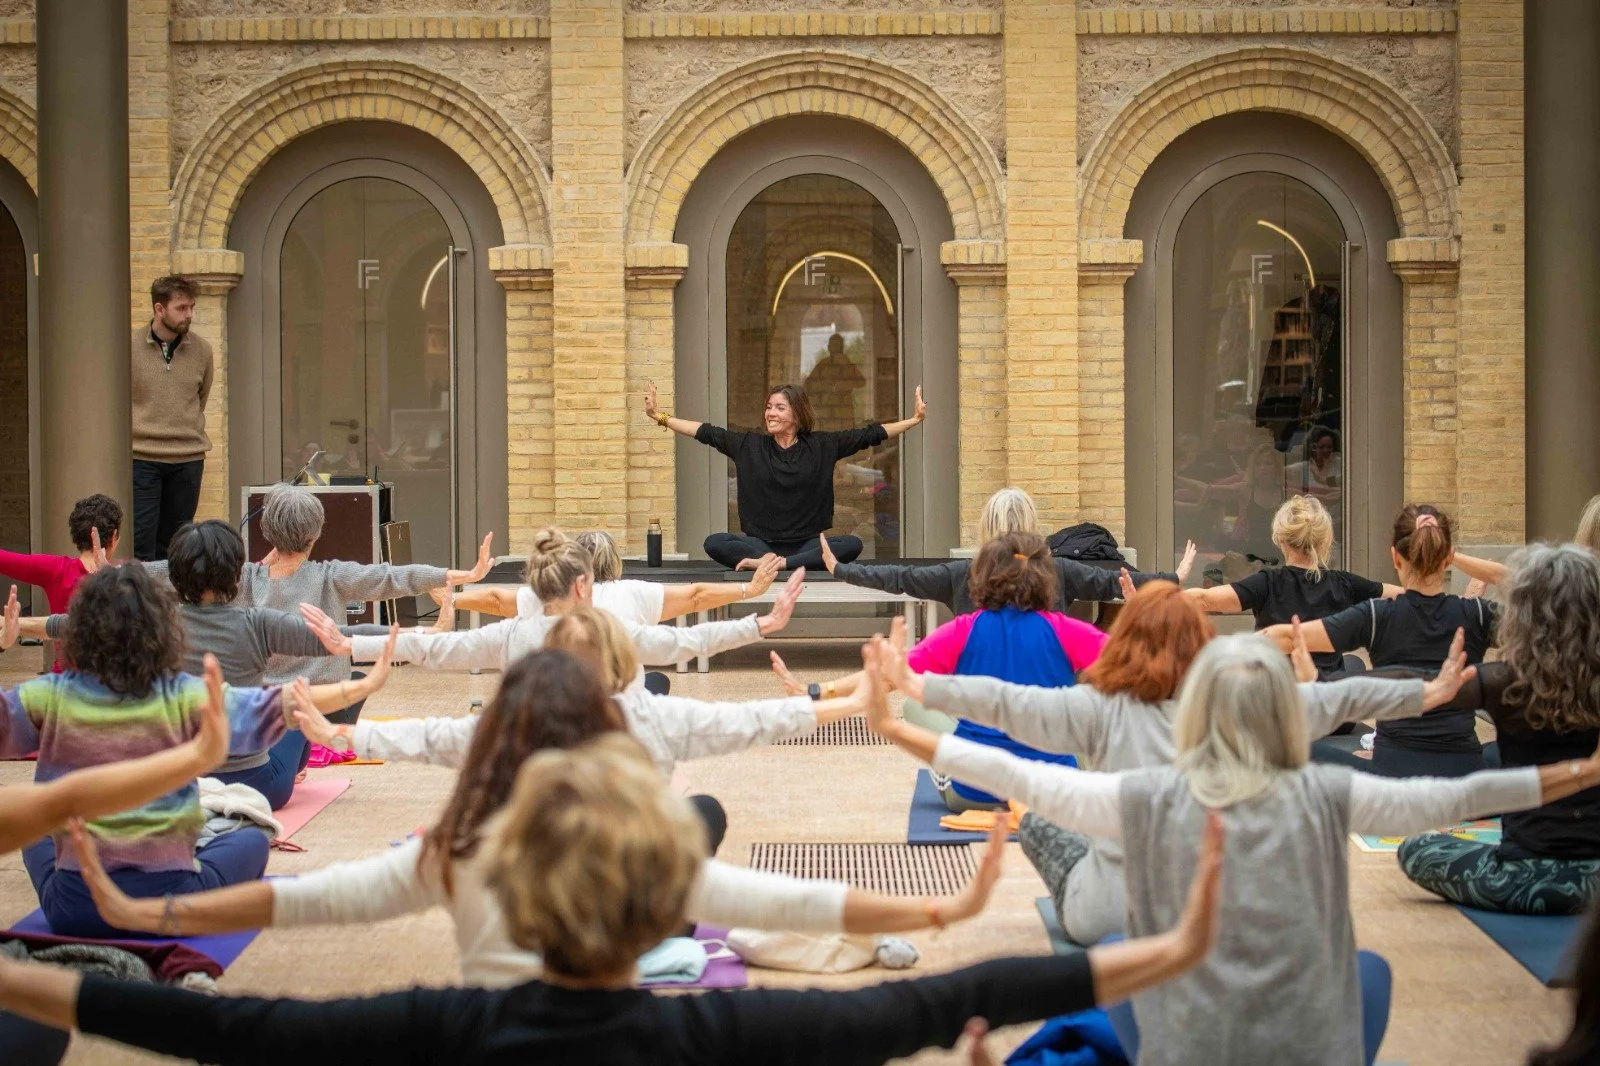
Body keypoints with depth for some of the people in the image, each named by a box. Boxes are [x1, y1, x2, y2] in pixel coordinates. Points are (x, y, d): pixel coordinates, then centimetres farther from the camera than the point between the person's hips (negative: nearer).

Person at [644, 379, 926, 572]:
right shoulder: (748, 445, 6)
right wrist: (659, 416, 3)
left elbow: (869, 435, 2)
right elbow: (705, 432, 6)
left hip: (808, 542, 0)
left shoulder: (822, 445, 3)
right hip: (760, 540, 0)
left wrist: (915, 419, -3)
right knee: (714, 543, -25)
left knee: (853, 545, -30)